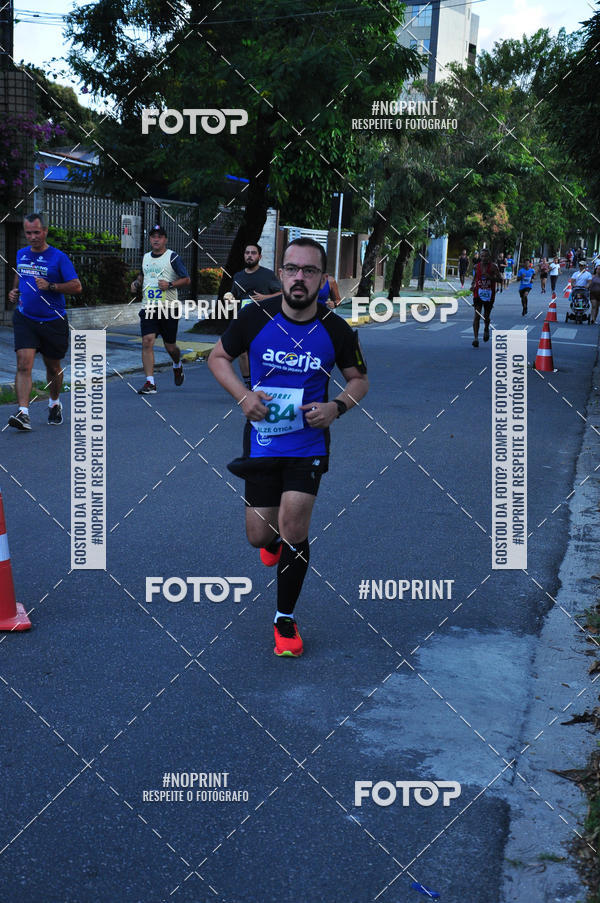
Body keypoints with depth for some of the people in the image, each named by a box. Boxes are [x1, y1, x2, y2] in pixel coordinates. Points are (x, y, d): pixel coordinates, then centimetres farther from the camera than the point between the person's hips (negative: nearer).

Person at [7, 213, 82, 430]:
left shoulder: (58, 257, -8)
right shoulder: (21, 254, 8)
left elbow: (76, 286, -12)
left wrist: (50, 286, -23)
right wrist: (14, 291, 9)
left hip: (53, 321, -2)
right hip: (25, 319, 2)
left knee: (53, 367, 14)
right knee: (24, 364, -16)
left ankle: (54, 404, 39)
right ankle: (23, 413, -22)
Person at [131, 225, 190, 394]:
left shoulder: (173, 257, -2)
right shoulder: (146, 257, 14)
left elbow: (187, 279, -3)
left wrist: (170, 284, -18)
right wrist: (137, 282, 13)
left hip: (168, 308, -3)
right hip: (148, 308, 3)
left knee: (170, 346, 6)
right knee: (147, 342, -13)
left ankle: (178, 365, 42)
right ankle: (150, 383, -12)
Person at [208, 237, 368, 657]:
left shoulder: (336, 330, -6)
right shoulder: (255, 317, -7)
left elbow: (360, 379, 8)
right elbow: (218, 357, 6)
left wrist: (337, 407, -13)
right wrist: (243, 395, -12)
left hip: (308, 444, -1)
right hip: (262, 440, 1)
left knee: (293, 530, -13)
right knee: (260, 536, 6)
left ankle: (286, 619, 9)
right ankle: (275, 538, 48)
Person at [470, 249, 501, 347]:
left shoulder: (493, 267, -6)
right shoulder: (477, 266, 3)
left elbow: (500, 279, -8)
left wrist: (490, 277, -22)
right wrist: (473, 285, 3)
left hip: (489, 295, -1)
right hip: (478, 293, 1)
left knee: (486, 316, 10)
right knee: (477, 315, -13)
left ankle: (486, 330, 44)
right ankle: (476, 338, -17)